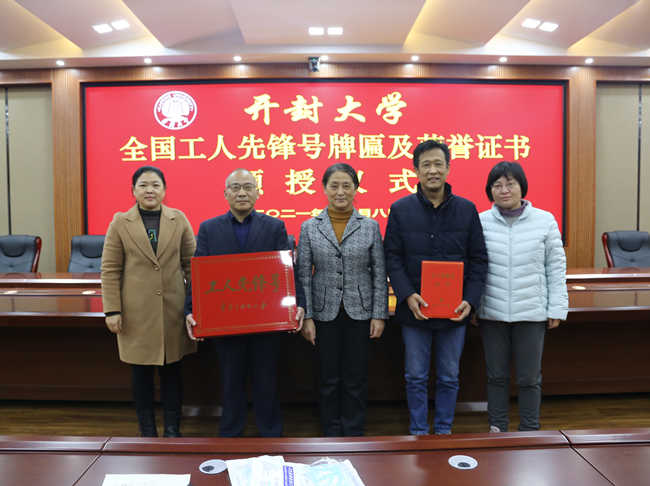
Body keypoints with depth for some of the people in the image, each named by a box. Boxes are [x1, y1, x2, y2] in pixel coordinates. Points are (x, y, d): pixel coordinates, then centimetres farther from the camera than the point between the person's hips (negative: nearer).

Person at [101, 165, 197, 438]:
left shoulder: (179, 220, 3)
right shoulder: (120, 223, 1)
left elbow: (191, 264, 6)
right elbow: (109, 270, 0)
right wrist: (112, 310, -5)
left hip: (173, 310, 1)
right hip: (136, 312, -1)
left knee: (172, 372, 9)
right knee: (141, 374, 10)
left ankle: (173, 431, 24)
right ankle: (147, 432, 26)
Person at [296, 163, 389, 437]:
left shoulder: (370, 227, 0)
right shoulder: (309, 228, 1)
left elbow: (380, 274, 1)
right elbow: (303, 275, 1)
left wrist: (379, 315, -3)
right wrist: (306, 316, -4)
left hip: (359, 312, 0)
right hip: (324, 313, 1)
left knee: (356, 379, 9)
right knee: (327, 378, 10)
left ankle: (354, 435, 27)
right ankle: (332, 434, 29)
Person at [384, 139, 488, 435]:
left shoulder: (467, 210, 1)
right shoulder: (400, 210, -2)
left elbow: (478, 260, 2)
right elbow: (392, 258, -3)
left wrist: (470, 300, -10)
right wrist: (407, 295, -16)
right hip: (414, 309, -1)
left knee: (449, 377, 14)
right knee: (416, 377, 11)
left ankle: (444, 431, 32)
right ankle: (418, 432, 29)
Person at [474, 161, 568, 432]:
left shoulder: (545, 221, -1)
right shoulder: (480, 222, 0)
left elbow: (556, 267, 2)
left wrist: (557, 308, 0)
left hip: (532, 313, 0)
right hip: (492, 313, 1)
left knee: (529, 377, 10)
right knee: (496, 375, 13)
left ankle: (529, 431, 27)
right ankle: (497, 428, 30)